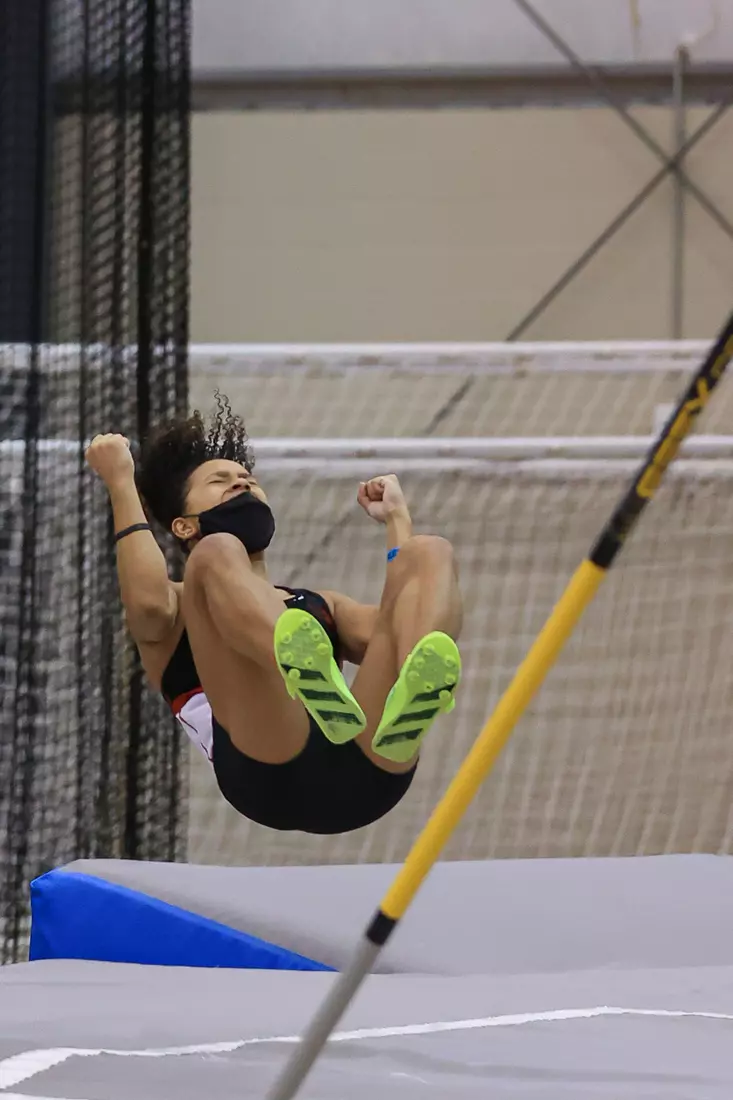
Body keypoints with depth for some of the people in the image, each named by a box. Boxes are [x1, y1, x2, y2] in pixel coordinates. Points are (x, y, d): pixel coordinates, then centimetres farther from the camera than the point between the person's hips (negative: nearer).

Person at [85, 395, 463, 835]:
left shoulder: (321, 605, 42)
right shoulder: (182, 607, 31)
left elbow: (393, 637, 20)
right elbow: (149, 604, 4)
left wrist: (398, 519, 32)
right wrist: (121, 483, 11)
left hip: (367, 772, 4)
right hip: (272, 774, -4)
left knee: (431, 553, -6)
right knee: (217, 554, -18)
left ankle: (405, 714, -42)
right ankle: (312, 684, -54)